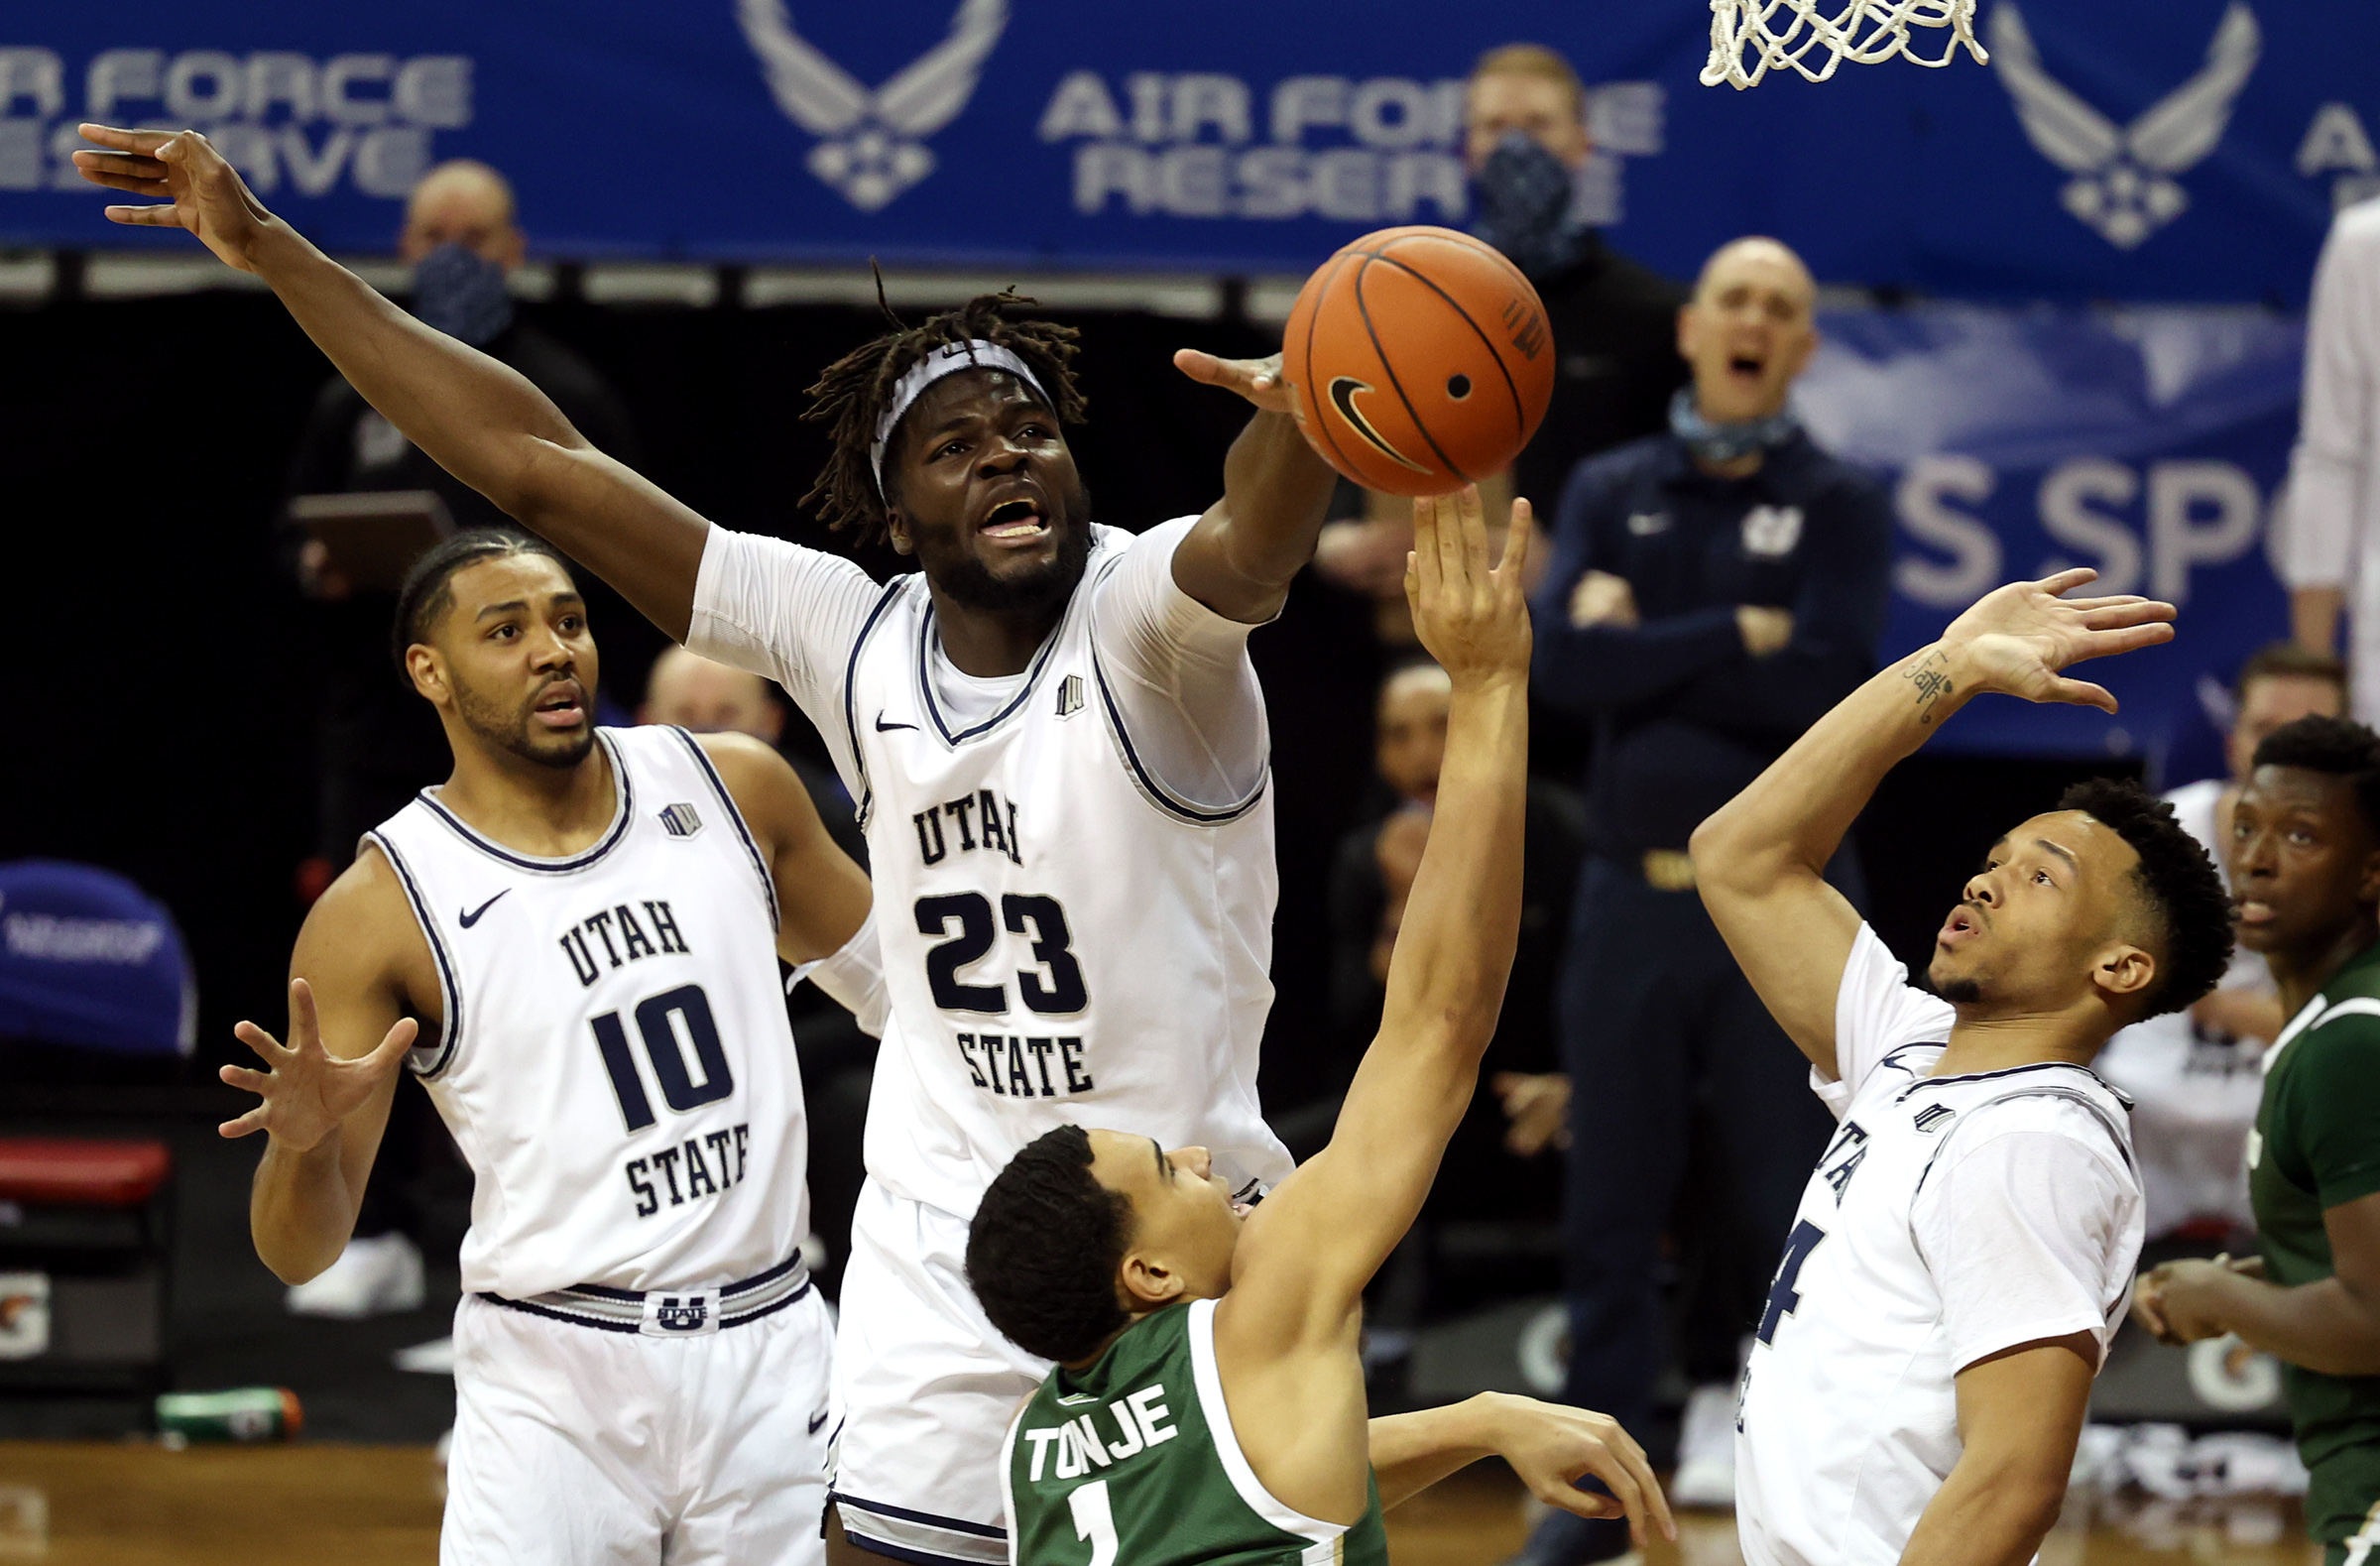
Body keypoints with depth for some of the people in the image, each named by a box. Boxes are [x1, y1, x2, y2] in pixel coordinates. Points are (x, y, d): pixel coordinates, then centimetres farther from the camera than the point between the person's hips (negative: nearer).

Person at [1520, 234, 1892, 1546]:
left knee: (1784, 1195, 0)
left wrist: (1648, 643, -8)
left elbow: (1826, 685, -14)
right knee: (1612, 1203, 3)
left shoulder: (1841, 506, 3)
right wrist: (1739, 636, -11)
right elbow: (1560, 662, -8)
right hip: (1632, 888, 2)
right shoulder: (1610, 493, 9)